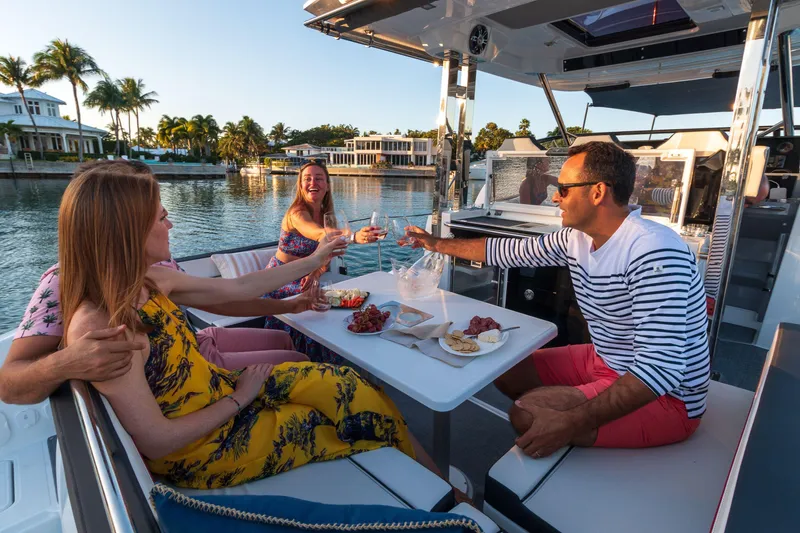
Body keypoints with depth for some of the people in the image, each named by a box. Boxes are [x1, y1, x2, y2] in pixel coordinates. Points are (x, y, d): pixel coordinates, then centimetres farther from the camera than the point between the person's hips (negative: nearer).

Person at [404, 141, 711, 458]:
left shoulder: (654, 252, -29)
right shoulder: (577, 239, -4)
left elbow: (660, 369, -33)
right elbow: (507, 251, 7)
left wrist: (571, 423, -35)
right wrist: (437, 244, 13)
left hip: (663, 394, -8)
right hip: (604, 361, 8)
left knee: (526, 415, -23)